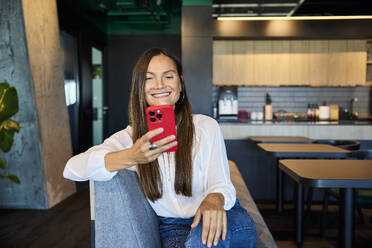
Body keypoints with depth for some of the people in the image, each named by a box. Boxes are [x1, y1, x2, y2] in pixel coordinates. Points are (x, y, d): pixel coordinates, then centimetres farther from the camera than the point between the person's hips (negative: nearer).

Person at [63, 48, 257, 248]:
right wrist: (131, 157, -34)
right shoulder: (130, 137, -1)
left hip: (218, 219, -1)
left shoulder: (206, 127, -3)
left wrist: (215, 198, -32)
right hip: (172, 227, 2)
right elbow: (72, 169, -15)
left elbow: (221, 184, -5)